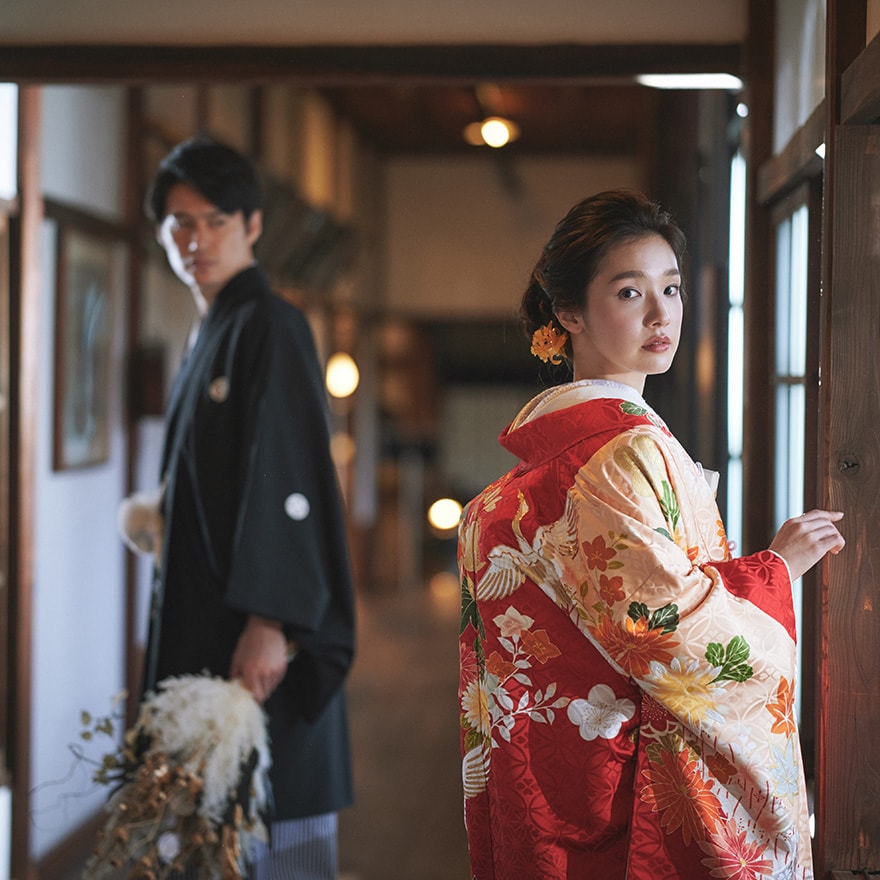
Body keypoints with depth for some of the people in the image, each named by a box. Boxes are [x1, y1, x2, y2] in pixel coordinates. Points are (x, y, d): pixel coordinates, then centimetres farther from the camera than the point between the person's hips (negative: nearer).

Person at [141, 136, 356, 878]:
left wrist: (270, 622, -26)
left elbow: (288, 476, -20)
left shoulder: (269, 327, -10)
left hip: (253, 628, -9)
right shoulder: (212, 334, 17)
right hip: (200, 618, 9)